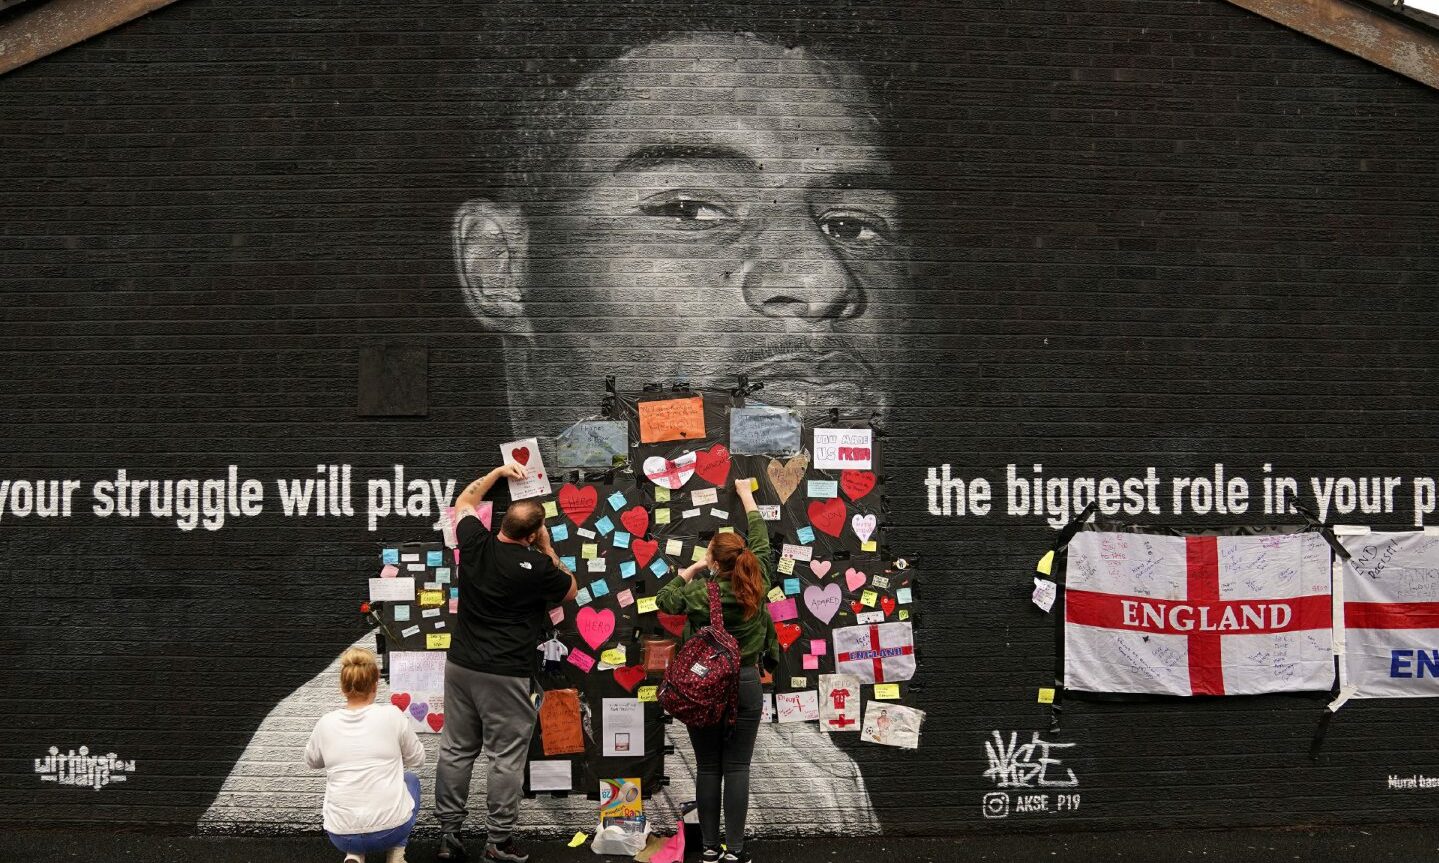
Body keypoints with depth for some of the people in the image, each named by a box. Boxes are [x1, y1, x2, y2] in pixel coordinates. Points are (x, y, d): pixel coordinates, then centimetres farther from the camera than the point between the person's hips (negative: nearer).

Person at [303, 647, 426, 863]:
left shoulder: (326, 723, -1)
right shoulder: (391, 716, -6)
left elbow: (311, 762, 20)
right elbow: (417, 760, 10)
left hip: (341, 835, 1)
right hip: (391, 829, -1)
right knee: (410, 780, 31)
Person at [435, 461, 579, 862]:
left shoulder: (475, 543, -2)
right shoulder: (537, 566, -14)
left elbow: (463, 502, 21)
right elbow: (571, 589, 7)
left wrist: (498, 472, 27)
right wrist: (549, 550, 9)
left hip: (461, 664, 5)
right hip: (506, 675, -5)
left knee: (455, 750, 11)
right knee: (506, 758, 4)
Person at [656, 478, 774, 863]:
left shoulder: (699, 593, -11)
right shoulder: (757, 586, -6)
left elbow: (663, 600, 8)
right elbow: (761, 541, 10)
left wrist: (691, 569, 14)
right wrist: (746, 495, 22)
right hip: (745, 685, 1)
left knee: (708, 768, 7)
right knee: (737, 768, 2)